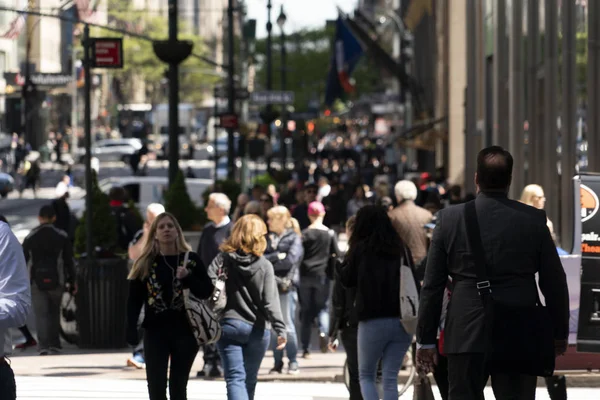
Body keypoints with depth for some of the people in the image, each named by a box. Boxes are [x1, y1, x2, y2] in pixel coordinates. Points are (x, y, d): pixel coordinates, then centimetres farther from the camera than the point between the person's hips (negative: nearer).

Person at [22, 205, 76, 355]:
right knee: (54, 312, 16)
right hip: (56, 281, 1)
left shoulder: (30, 237, 1)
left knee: (41, 314, -3)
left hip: (36, 282, -1)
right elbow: (69, 261, 1)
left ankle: (44, 345, -15)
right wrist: (72, 281, 8)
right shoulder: (62, 236, 0)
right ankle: (54, 344, 17)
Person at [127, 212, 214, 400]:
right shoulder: (145, 263, 4)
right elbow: (134, 299, 2)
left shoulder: (190, 259, 4)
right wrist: (131, 330, -7)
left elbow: (207, 291, 0)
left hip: (185, 330, 0)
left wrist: (188, 278, -16)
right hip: (155, 330, 0)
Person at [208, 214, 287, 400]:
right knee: (249, 380, 17)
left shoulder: (223, 259, -3)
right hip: (257, 329, 1)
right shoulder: (264, 266, -5)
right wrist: (280, 328, -12)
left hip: (228, 326, -1)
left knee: (235, 378, -5)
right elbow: (270, 301, -11)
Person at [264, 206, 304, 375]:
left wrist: (269, 264, -4)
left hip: (286, 286, -5)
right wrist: (277, 257, -12)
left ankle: (293, 362, 1)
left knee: (288, 325, -6)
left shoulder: (294, 239, 2)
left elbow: (291, 260, -12)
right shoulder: (268, 238, 16)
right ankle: (278, 363, 9)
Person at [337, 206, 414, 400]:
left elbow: (346, 279, 7)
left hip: (372, 320, -2)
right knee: (390, 378, 7)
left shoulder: (360, 249, -2)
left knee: (366, 375, 12)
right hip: (402, 320, 2)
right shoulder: (401, 249, 5)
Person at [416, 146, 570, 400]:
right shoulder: (534, 220, -3)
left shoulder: (449, 219, -2)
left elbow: (432, 286, 1)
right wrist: (559, 332, 15)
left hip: (466, 335, 0)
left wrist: (426, 340, 8)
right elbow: (554, 283, 3)